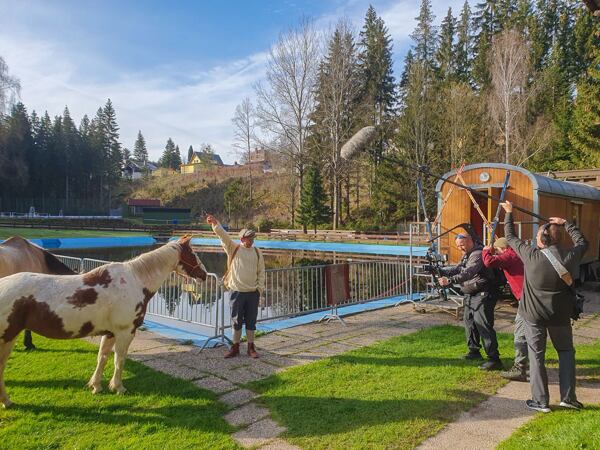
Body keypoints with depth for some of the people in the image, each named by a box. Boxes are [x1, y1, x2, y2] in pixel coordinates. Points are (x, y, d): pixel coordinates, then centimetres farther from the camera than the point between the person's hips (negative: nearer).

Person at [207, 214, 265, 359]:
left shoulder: (257, 252, 4)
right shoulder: (233, 249, -1)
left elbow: (261, 272, 7)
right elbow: (223, 235, -14)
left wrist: (260, 288, 1)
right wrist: (215, 223, -29)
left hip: (253, 293, 2)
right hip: (237, 292, -1)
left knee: (251, 321, 9)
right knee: (236, 321, 8)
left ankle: (251, 347, 21)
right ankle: (235, 347, 21)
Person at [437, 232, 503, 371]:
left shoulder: (478, 253, -19)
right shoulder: (467, 255, 15)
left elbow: (468, 273, -33)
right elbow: (458, 268, 9)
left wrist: (450, 280, -43)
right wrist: (441, 271, -8)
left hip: (483, 294, -11)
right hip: (471, 295, 11)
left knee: (483, 325, -13)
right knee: (469, 322, 17)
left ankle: (494, 359, -10)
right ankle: (474, 351, 31)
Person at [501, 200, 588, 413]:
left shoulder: (531, 255, -14)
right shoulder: (569, 257, -9)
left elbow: (510, 237, -1)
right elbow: (582, 242, 13)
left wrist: (509, 212, 11)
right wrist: (566, 223, 19)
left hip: (534, 315, -2)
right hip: (560, 315, 2)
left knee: (536, 355, 6)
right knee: (566, 351, 19)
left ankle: (540, 401, 11)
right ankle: (568, 397, 16)